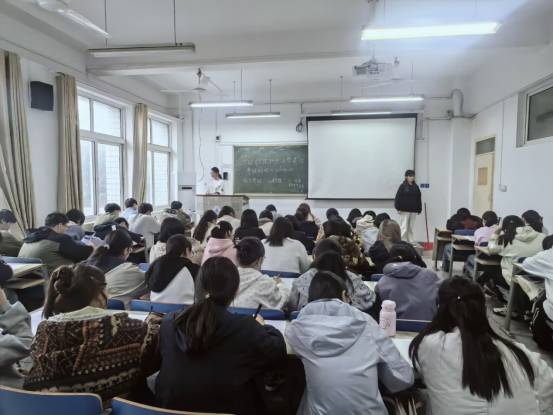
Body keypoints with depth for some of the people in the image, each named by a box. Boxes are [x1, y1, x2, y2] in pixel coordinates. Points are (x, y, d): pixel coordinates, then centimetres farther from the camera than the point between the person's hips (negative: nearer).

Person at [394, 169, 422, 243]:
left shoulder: (416, 187, 10)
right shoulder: (403, 186, -4)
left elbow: (419, 199, 12)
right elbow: (398, 198, -7)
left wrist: (419, 209, 10)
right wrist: (398, 208, -11)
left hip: (414, 210, 4)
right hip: (404, 210, -4)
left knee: (411, 227, 10)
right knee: (404, 227, -2)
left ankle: (411, 242, 17)